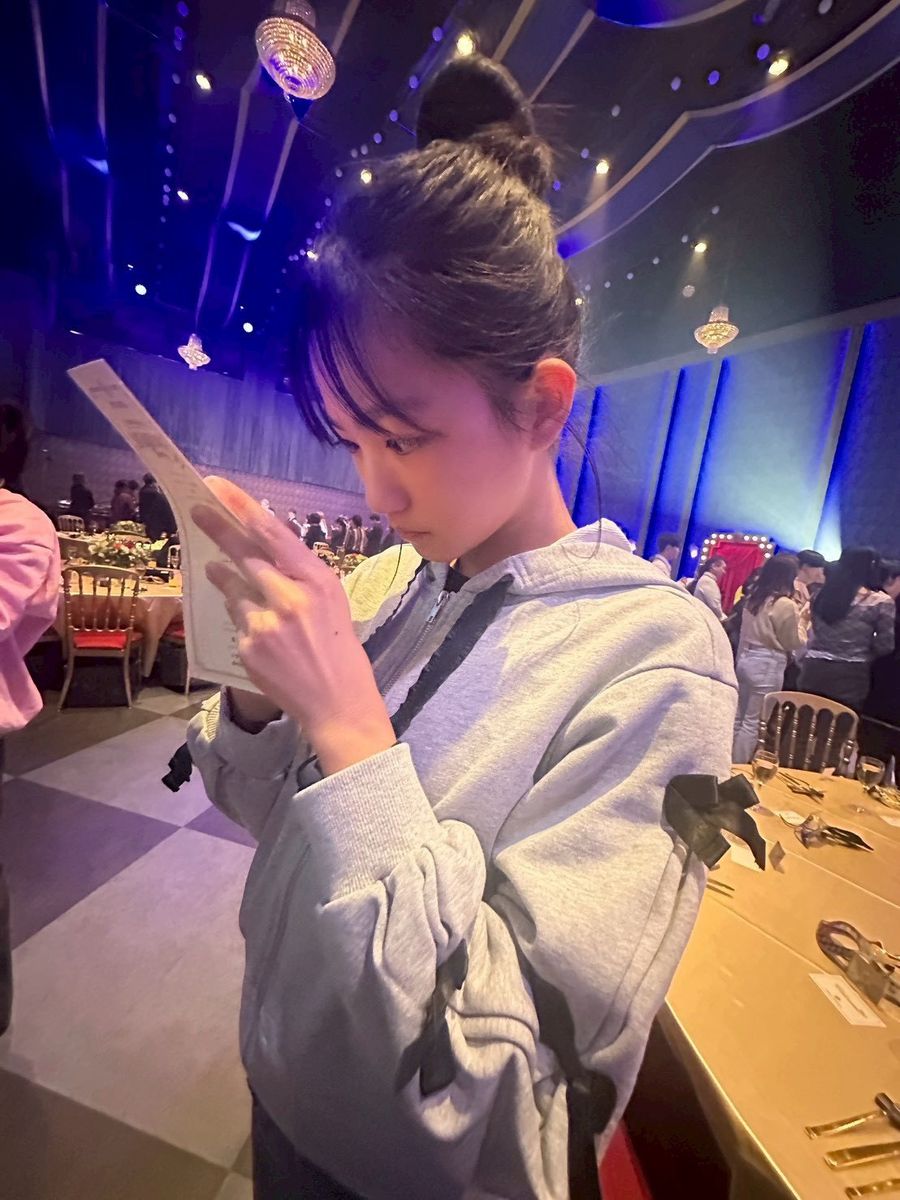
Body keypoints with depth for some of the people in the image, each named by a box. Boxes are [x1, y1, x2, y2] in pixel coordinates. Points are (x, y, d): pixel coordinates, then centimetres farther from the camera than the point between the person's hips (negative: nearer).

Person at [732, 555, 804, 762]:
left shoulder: (754, 597, 8)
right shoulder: (785, 604, -14)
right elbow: (794, 643, -3)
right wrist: (801, 621, 9)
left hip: (746, 659, 8)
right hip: (768, 665, -8)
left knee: (739, 717, 16)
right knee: (753, 722, 1)